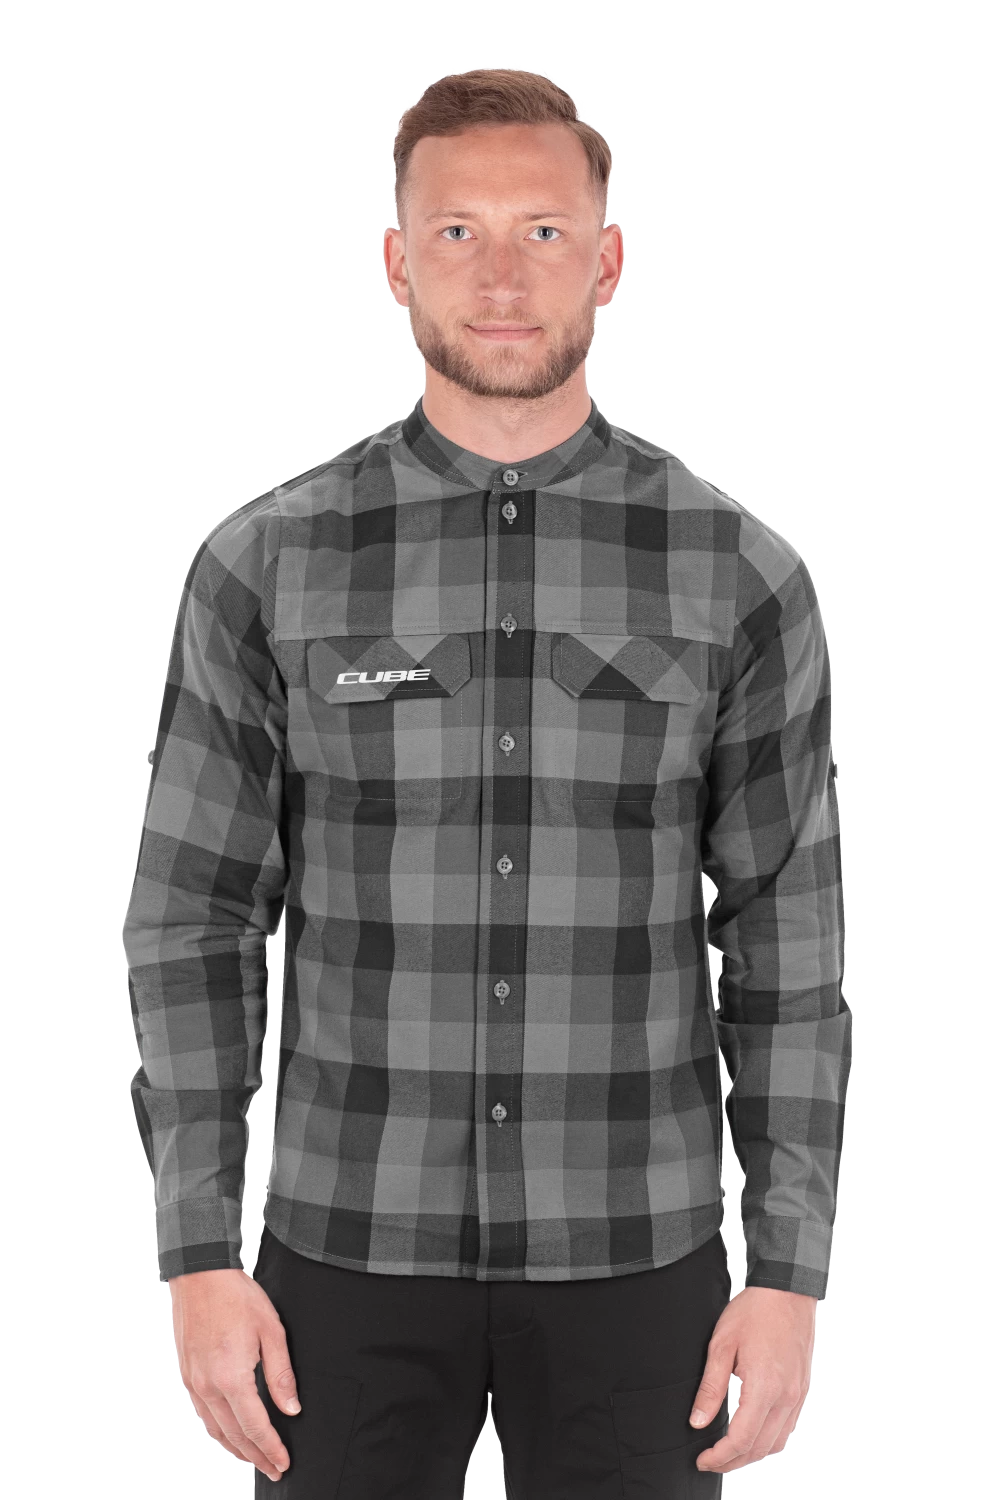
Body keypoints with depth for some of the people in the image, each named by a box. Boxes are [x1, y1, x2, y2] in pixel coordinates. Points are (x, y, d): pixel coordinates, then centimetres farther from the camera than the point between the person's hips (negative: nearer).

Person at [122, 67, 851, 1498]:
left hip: (628, 1252, 0)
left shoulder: (740, 575, -4)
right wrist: (199, 1264, -8)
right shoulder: (267, 567, -5)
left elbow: (786, 942, -2)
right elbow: (194, 925, -2)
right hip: (356, 1245, 0)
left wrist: (791, 1274, -6)